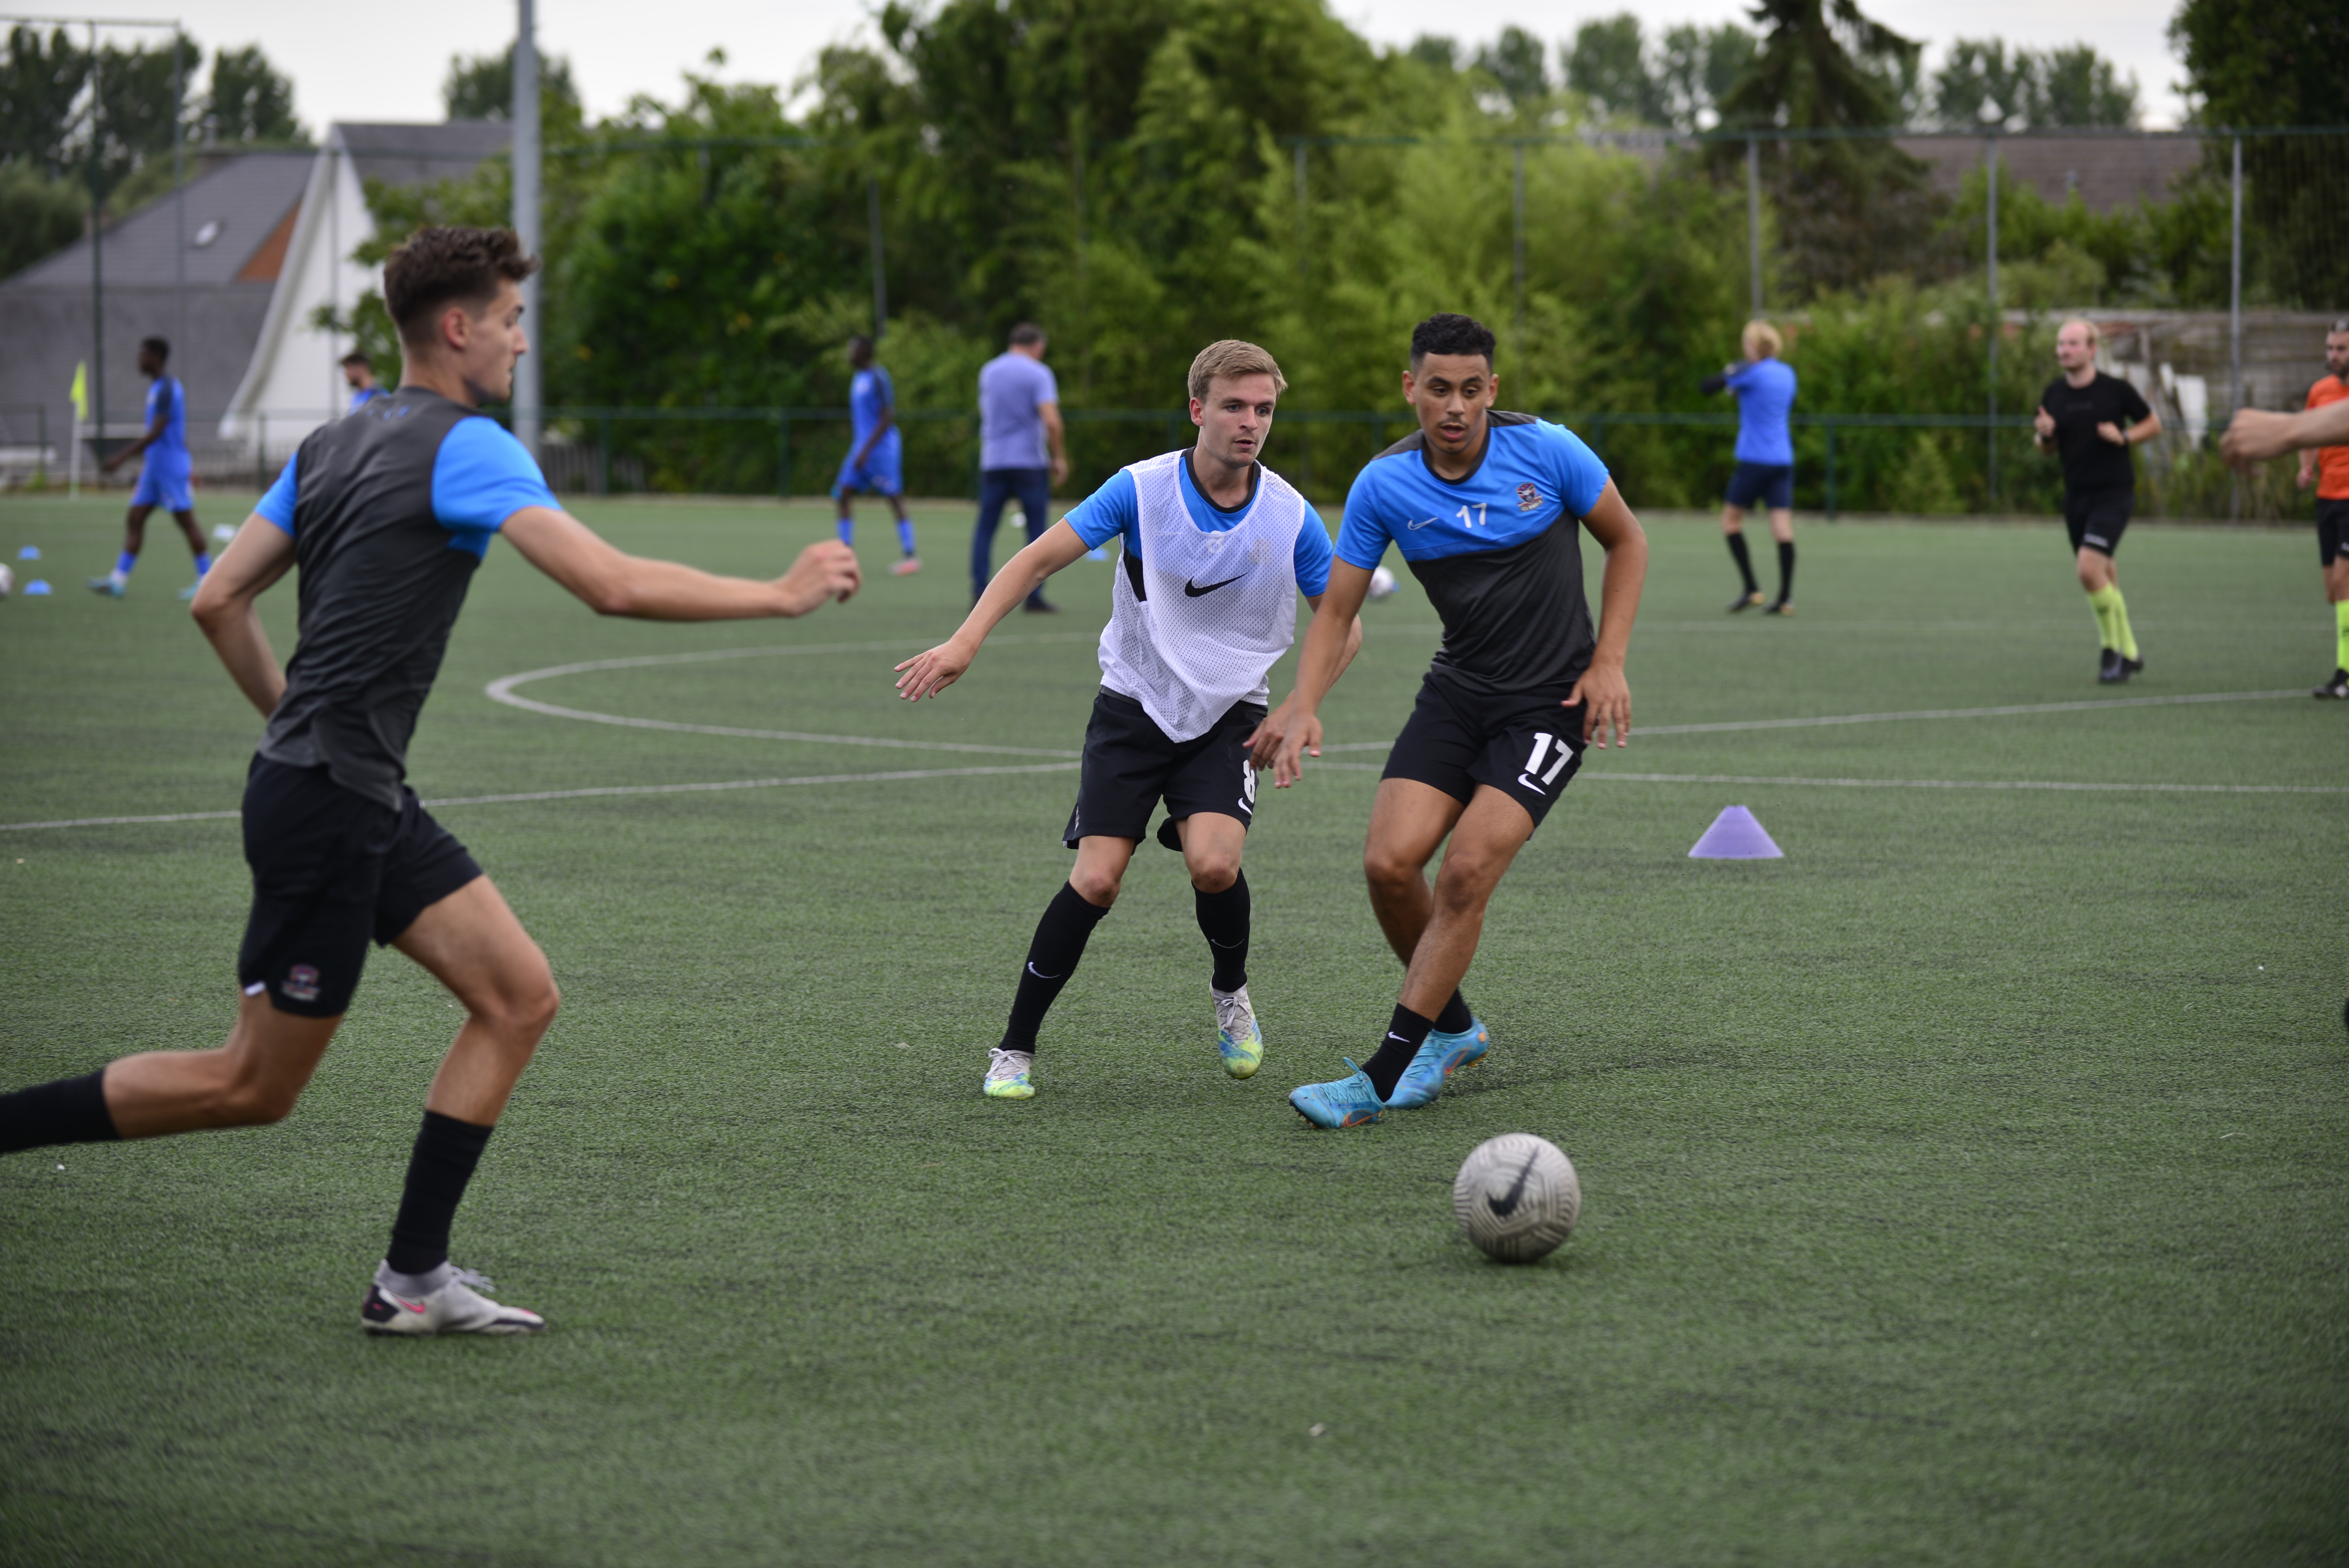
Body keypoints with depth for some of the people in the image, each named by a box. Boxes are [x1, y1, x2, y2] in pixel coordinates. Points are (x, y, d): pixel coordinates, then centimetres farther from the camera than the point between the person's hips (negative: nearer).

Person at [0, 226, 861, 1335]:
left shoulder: (331, 445, 13)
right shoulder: (466, 447, -13)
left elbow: (218, 601, 13)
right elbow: (613, 586, -21)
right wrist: (783, 595, -12)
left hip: (364, 796, 9)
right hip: (329, 804, -9)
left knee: (519, 997, 5)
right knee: (254, 1087, -1)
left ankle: (413, 1279, 5)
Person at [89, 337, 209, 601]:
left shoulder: (167, 389, -17)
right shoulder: (155, 388, 13)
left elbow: (156, 432, -24)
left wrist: (123, 457, -26)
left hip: (172, 469, -10)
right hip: (154, 468, 10)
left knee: (186, 522, -2)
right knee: (134, 519, 3)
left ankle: (206, 578, 6)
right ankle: (118, 580, 1)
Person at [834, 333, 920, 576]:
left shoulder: (879, 379, -13)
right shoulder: (858, 379, 14)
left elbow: (887, 418, -18)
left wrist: (866, 451, -22)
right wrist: (855, 451, 23)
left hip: (881, 445, -9)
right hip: (862, 446, 9)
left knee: (895, 499, -5)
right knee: (843, 494, 0)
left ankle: (910, 556, 0)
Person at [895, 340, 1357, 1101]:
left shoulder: (1292, 518, -9)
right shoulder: (1143, 489, -13)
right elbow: (1041, 557, -10)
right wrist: (965, 641, -22)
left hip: (1228, 715, 1)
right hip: (1134, 704, 0)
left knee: (1214, 864, -23)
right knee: (1096, 879, -12)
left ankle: (1231, 991, 10)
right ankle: (1015, 1049, 3)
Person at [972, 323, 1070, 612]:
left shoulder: (988, 371, 10)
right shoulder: (1038, 374, -6)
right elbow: (1051, 421, -16)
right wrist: (1060, 457, -7)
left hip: (992, 461, 4)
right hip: (1030, 461, -4)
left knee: (985, 527, 8)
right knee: (1037, 531, 2)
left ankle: (979, 590, -1)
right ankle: (1034, 597, 0)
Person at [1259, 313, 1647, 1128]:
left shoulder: (1547, 450, -13)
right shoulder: (1384, 485, -7)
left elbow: (1627, 541, 2)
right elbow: (1336, 610, 0)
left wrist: (1608, 662, -7)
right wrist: (1303, 706, -17)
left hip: (1550, 701, -3)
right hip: (1457, 689, 4)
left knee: (1466, 872, -18)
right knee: (1389, 862, -12)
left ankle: (1382, 1077, -12)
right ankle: (1453, 1027, 16)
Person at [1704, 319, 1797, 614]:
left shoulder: (1752, 373, -11)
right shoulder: (1788, 373, 10)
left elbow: (1709, 386, -7)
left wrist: (1728, 374, 14)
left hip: (1755, 458, -6)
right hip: (1783, 459, 6)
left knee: (1731, 519, 7)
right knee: (1782, 526, 1)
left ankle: (1752, 589, -1)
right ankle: (1785, 597, -4)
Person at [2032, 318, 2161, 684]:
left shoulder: (2116, 390, -8)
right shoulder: (2054, 394, 4)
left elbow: (2153, 424, 4)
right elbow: (2047, 447, 16)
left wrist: (2124, 437, -14)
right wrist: (2044, 434, -8)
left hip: (2113, 493, -5)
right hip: (2076, 496, 5)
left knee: (2089, 568, -21)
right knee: (2104, 575, 11)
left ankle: (2112, 649, -7)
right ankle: (2128, 654, 26)